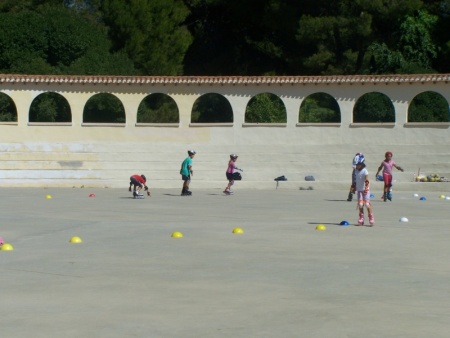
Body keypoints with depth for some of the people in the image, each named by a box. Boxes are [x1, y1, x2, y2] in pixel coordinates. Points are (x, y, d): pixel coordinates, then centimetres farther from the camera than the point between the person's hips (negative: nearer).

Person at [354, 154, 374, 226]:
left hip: (365, 190, -6)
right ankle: (361, 219, 10)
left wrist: (366, 188, -34)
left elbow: (367, 180, -23)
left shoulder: (364, 171, -14)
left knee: (367, 204, -9)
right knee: (360, 204, 1)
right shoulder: (356, 171, 6)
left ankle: (371, 218, 0)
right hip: (359, 190, 6)